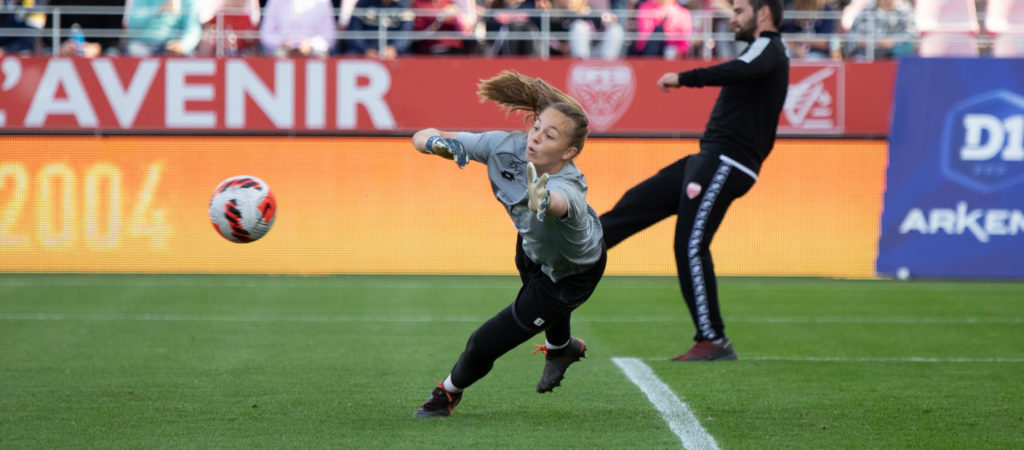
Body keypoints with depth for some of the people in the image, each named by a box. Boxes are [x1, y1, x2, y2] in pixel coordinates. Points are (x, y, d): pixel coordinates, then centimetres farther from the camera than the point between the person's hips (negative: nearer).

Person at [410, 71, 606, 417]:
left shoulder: (568, 188, -48)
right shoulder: (507, 148, -33)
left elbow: (560, 203, -75)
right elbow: (421, 138, -28)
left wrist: (543, 201, -98)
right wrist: (437, 143, -51)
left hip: (571, 277, -6)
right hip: (532, 248, 6)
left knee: (484, 345, -2)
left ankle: (450, 392, 34)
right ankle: (562, 348, 74)